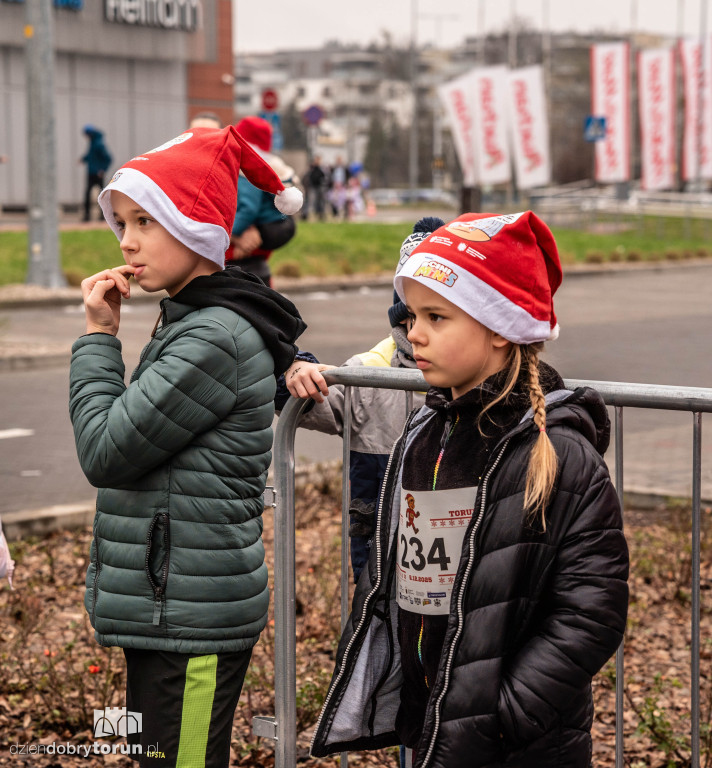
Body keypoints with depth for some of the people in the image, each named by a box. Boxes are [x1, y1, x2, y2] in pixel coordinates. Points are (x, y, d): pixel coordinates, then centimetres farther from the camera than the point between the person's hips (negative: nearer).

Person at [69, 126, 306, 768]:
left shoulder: (216, 339, -18)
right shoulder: (187, 322, 13)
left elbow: (106, 450, -16)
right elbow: (126, 442, 18)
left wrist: (99, 337, -9)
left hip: (194, 617, -10)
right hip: (166, 602, 10)